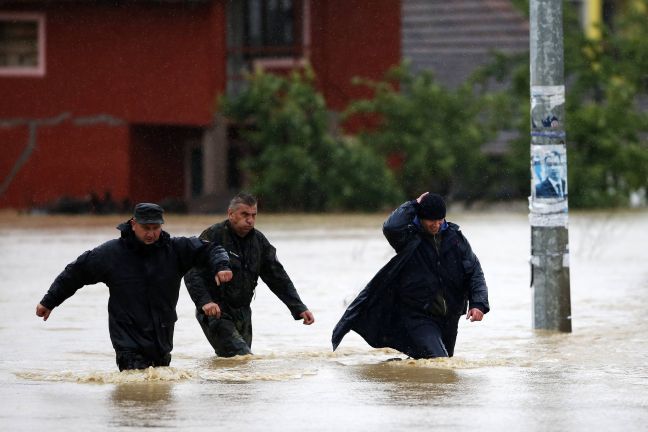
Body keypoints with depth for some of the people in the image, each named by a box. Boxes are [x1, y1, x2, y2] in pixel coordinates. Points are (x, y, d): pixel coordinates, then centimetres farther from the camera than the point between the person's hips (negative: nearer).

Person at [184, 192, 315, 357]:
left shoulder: (258, 240, 9)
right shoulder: (212, 236, -11)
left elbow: (277, 277, 13)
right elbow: (192, 274, -17)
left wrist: (299, 308, 6)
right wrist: (204, 301, -33)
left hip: (243, 313, 7)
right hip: (216, 313, -7)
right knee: (243, 357, -23)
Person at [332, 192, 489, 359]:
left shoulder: (455, 237, 4)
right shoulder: (409, 237, -7)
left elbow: (474, 271, 7)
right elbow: (391, 228, -30)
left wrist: (478, 303, -7)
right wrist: (413, 205, -17)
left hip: (449, 318, 5)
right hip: (418, 318, -5)